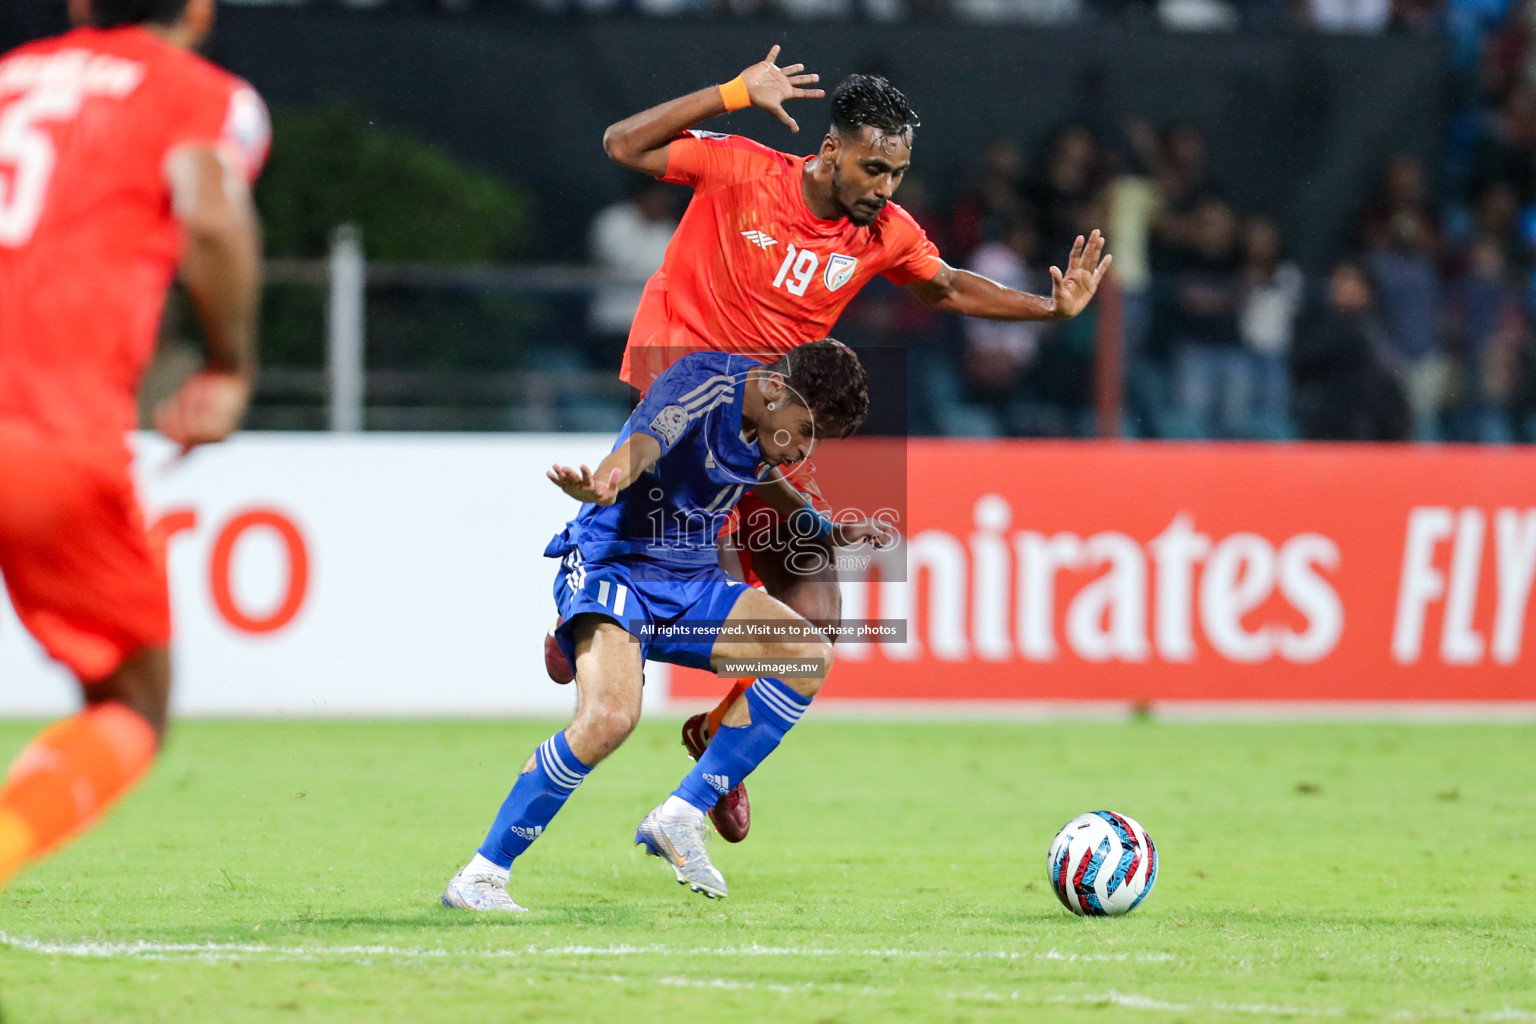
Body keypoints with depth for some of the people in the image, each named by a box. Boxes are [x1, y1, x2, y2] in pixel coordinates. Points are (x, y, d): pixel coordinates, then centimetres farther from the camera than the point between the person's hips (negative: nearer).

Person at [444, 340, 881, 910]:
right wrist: (602, 485, -61)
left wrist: (831, 530, 30)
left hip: (690, 584, 9)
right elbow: (643, 443, -40)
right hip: (611, 565, -9)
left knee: (809, 656, -6)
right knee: (609, 717, -31)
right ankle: (481, 877, -20)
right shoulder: (701, 384, -20)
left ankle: (681, 817, -3)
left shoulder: (775, 423, 6)